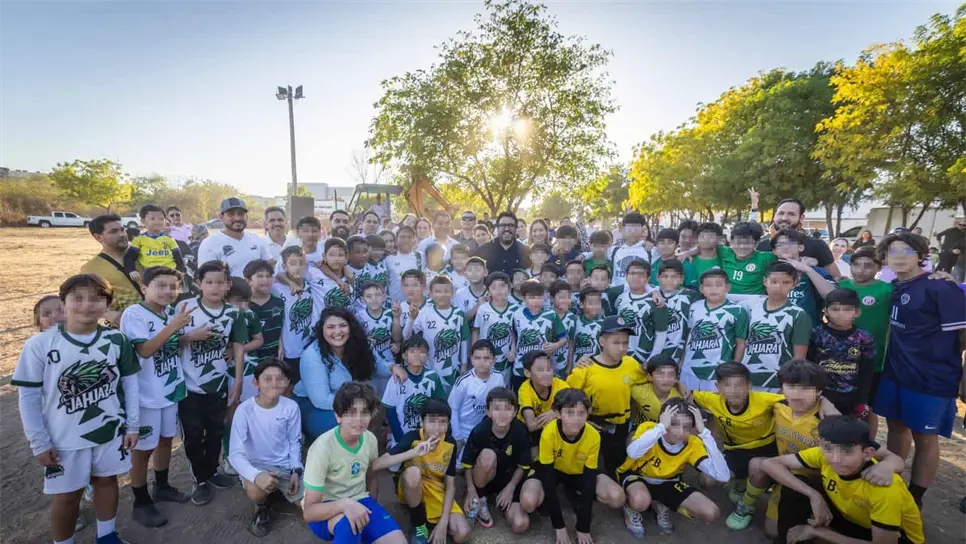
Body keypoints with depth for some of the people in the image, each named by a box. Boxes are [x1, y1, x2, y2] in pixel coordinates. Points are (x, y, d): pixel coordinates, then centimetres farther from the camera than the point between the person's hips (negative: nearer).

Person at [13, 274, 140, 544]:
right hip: (65, 439, -2)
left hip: (111, 431, 2)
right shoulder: (40, 345, -14)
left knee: (107, 481, 19)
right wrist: (39, 442, -7)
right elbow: (28, 395, -7)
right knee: (67, 495, 14)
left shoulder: (116, 340, -8)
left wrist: (132, 425, 1)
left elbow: (129, 383, 0)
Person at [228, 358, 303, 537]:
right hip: (256, 465, -2)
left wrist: (296, 471, -11)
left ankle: (279, 489, 23)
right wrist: (256, 475, -38)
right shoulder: (244, 410, -20)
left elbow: (294, 442, 2)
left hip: (285, 466, 3)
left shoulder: (291, 407, -11)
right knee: (256, 491, -37)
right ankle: (261, 508, 3)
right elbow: (235, 454, -21)